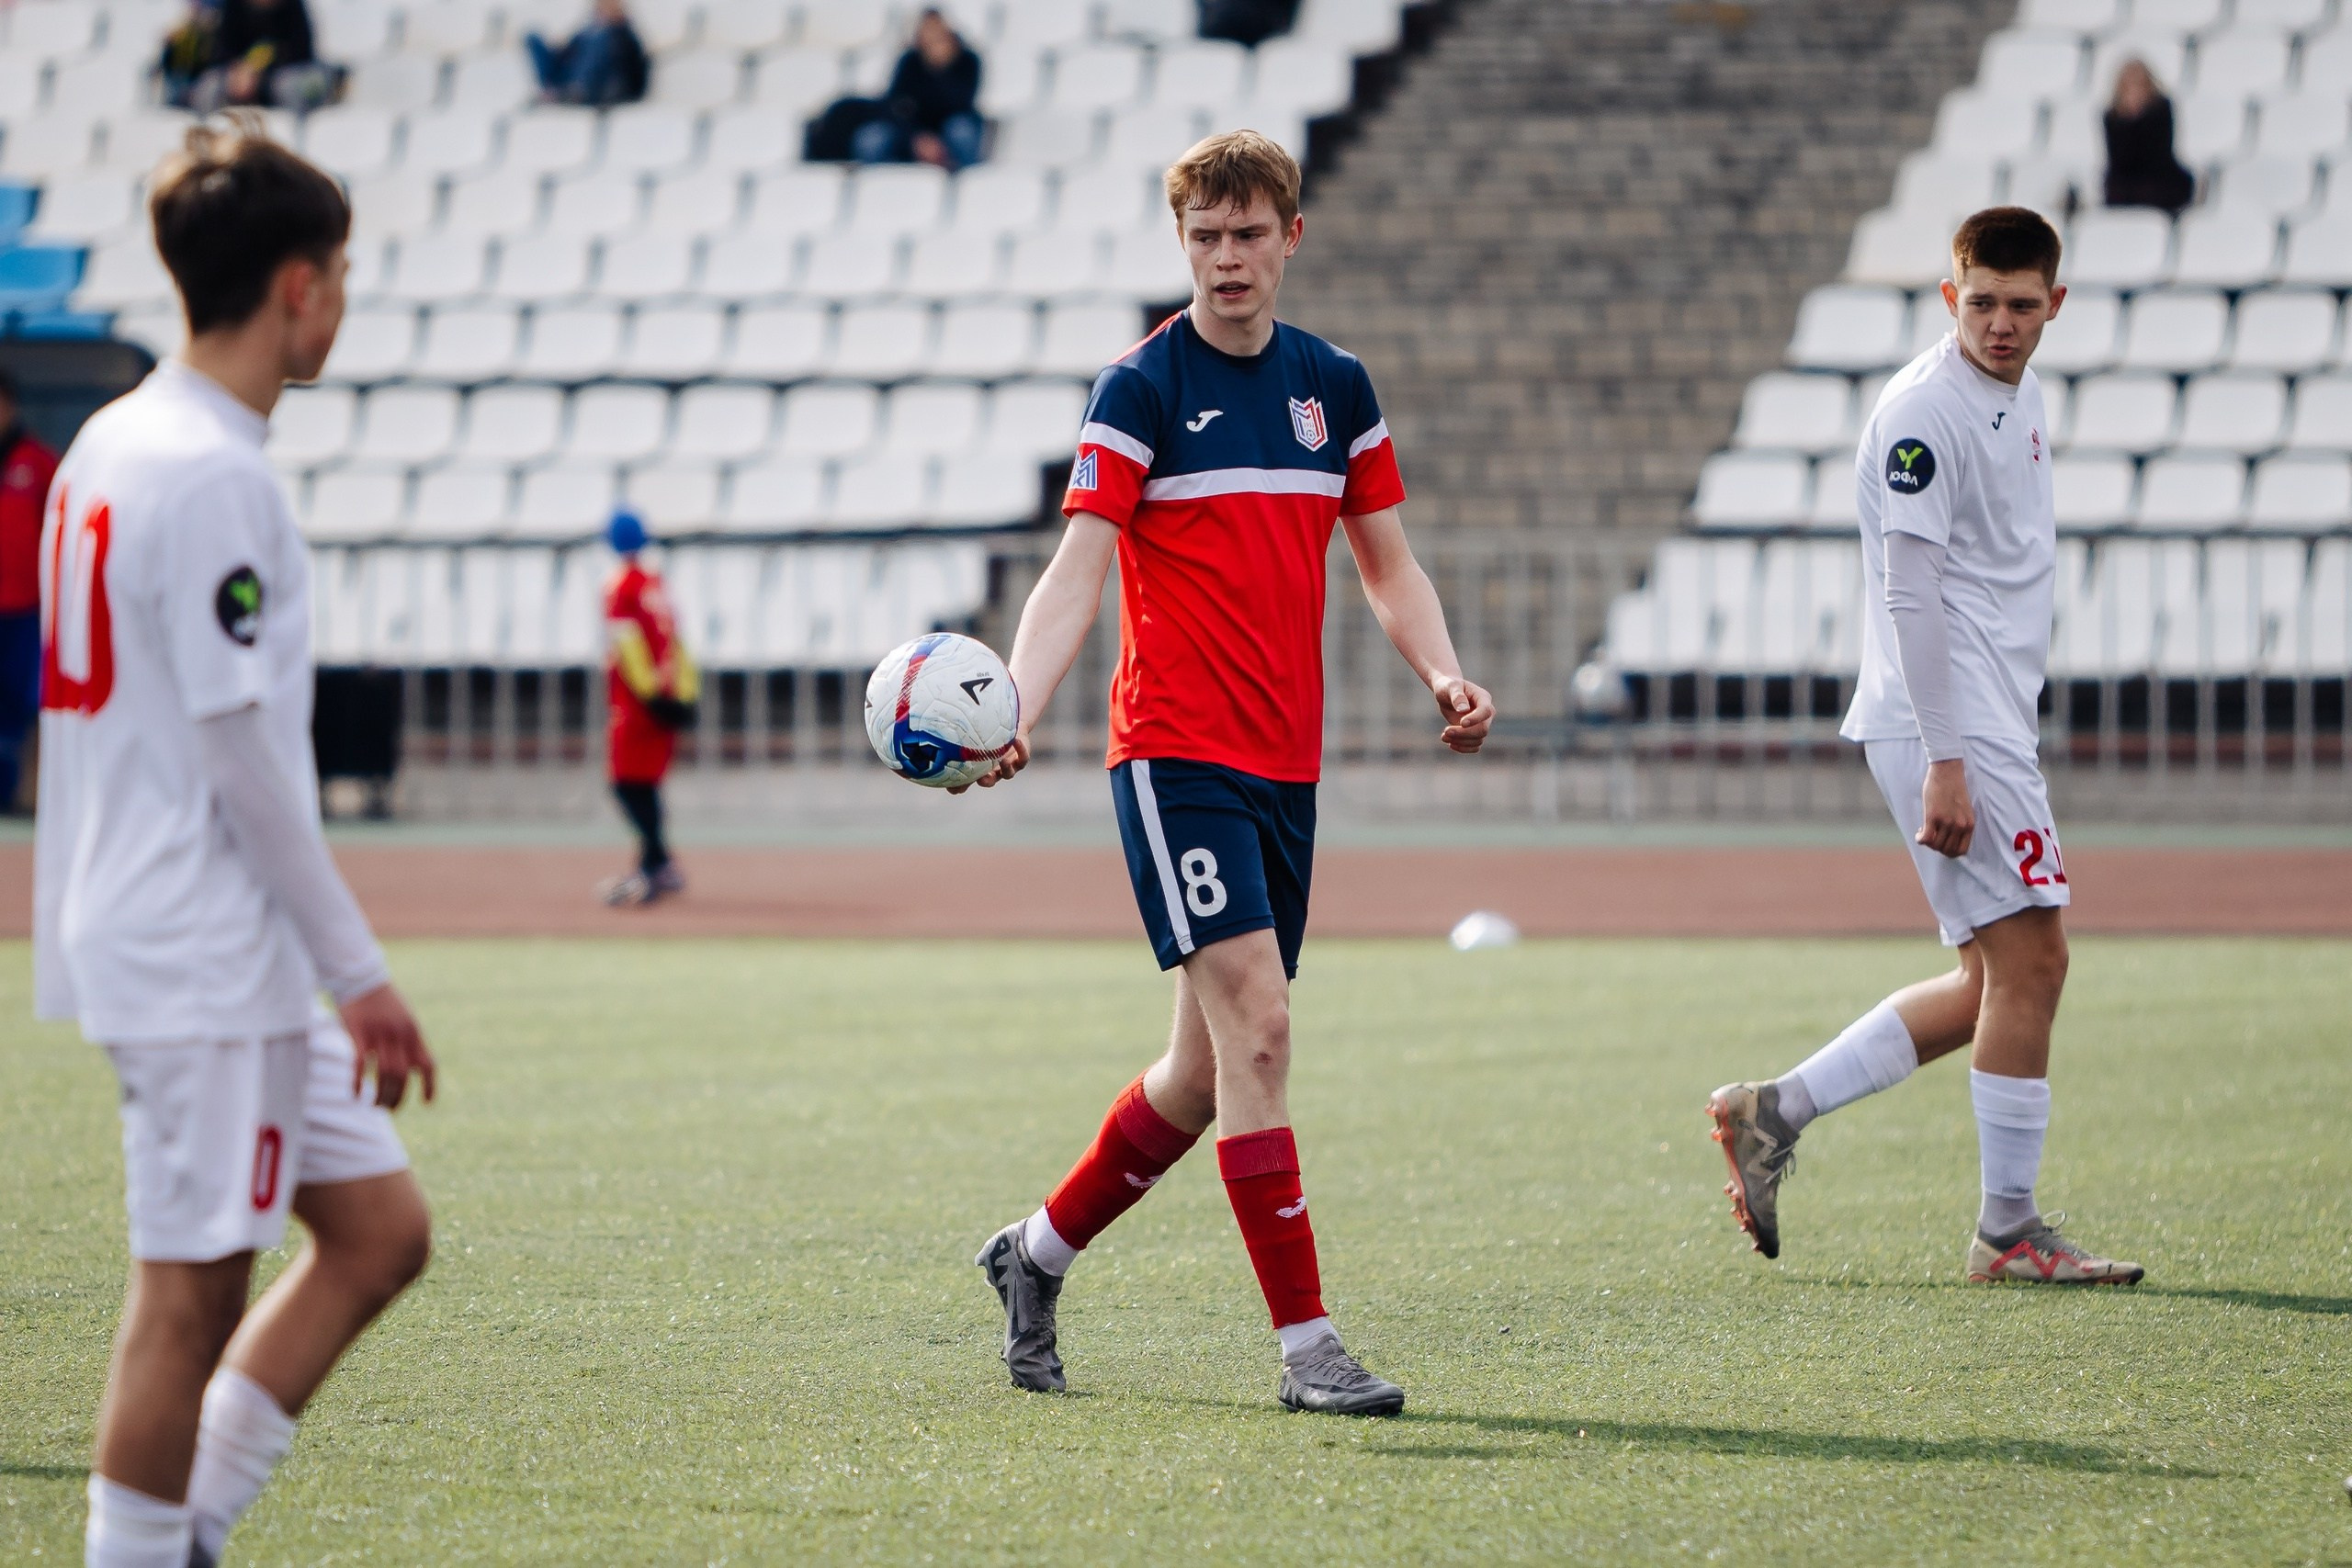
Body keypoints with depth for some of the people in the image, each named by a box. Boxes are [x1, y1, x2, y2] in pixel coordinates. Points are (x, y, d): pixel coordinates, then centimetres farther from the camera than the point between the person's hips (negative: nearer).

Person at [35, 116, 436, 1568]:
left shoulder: (113, 443, 13)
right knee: (193, 1287, -3)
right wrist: (360, 971, -15)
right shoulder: (217, 479, -17)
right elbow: (238, 750, -19)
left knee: (381, 1225, 12)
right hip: (203, 956, -10)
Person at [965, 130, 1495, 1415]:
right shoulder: (1141, 391, -5)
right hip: (1176, 753, -6)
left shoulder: (1334, 388, 11)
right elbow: (1077, 572, -12)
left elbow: (1388, 566, 17)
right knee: (1254, 1025, -16)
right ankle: (1305, 1343, -14)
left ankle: (1039, 1252, 30)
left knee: (1212, 1066, 10)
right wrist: (1014, 718, -28)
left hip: (1286, 766, 6)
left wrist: (1445, 678, -2)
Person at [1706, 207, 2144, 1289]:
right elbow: (1909, 592, -18)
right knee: (2027, 962, -8)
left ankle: (1775, 1112, 14)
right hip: (1945, 726, -10)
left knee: (1999, 979, 11)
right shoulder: (1924, 409, -14)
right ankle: (2009, 1231, -1)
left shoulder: (2020, 397, 16)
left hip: (1991, 729, 10)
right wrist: (1944, 763, -22)